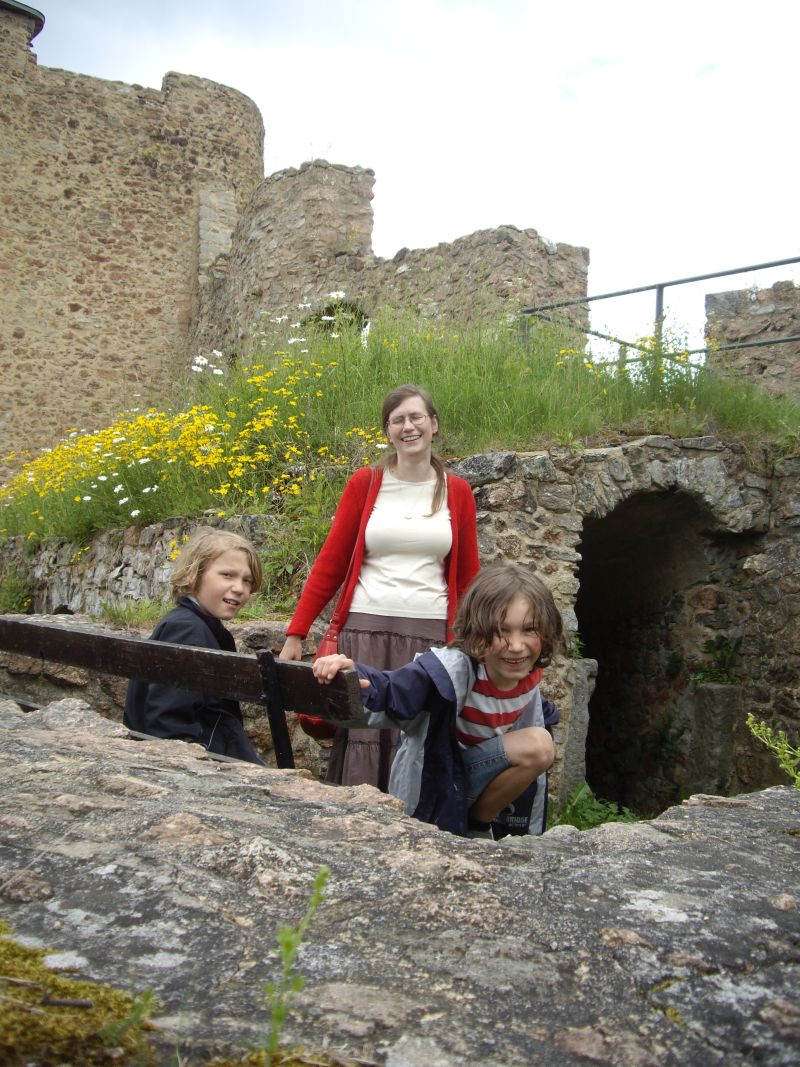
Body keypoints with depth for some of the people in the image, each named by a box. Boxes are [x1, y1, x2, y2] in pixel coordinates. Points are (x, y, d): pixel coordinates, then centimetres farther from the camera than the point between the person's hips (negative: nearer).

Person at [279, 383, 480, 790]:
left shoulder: (457, 492, 7)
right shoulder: (365, 483, 4)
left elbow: (467, 577, 11)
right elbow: (330, 563, 5)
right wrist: (295, 634, 0)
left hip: (430, 635, 1)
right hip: (365, 631, 0)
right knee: (360, 740, 1)